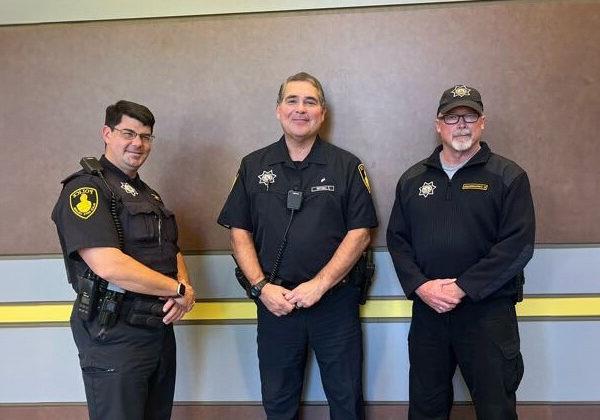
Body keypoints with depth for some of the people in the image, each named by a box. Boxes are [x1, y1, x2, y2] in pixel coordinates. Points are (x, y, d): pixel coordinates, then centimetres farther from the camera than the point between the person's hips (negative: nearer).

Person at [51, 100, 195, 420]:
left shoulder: (148, 194, 15)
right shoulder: (86, 188, -13)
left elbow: (173, 251, 17)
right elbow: (110, 266, -25)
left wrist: (184, 287, -5)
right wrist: (179, 290, -15)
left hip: (161, 331, 8)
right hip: (115, 341, -8)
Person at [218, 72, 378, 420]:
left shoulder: (347, 166, 0)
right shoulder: (254, 166, 6)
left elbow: (360, 232, -6)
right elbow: (240, 233, 4)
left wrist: (319, 285, -15)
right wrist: (262, 286, -9)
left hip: (335, 301, -1)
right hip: (274, 303, 2)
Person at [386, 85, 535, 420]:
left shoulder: (509, 176, -1)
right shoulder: (413, 179, 11)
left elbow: (518, 244, -10)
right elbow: (397, 239, 7)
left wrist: (462, 288, -15)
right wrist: (420, 285, -9)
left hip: (489, 311, -3)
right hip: (427, 308, 4)